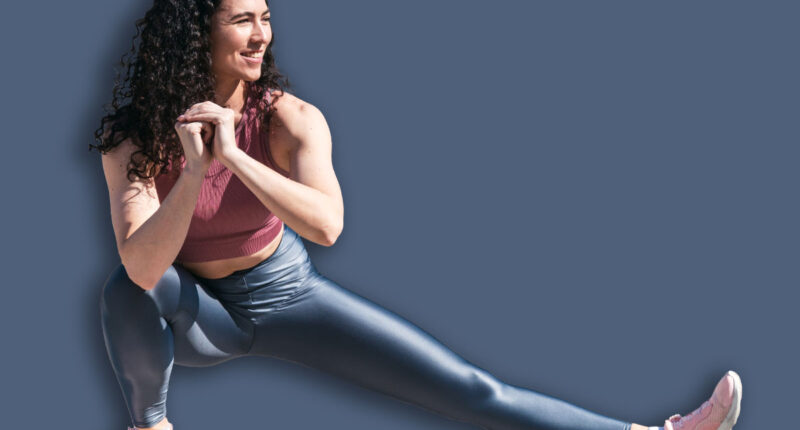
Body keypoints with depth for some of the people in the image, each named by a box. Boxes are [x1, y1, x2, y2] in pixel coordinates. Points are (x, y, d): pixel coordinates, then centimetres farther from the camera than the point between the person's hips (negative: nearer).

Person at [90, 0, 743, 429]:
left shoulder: (288, 119, -18)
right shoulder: (134, 139, -20)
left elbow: (327, 225, -35)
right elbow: (142, 268, -34)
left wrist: (233, 156, -43)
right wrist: (194, 172, -45)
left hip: (286, 291, 1)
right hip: (198, 315, -1)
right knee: (127, 290, -38)